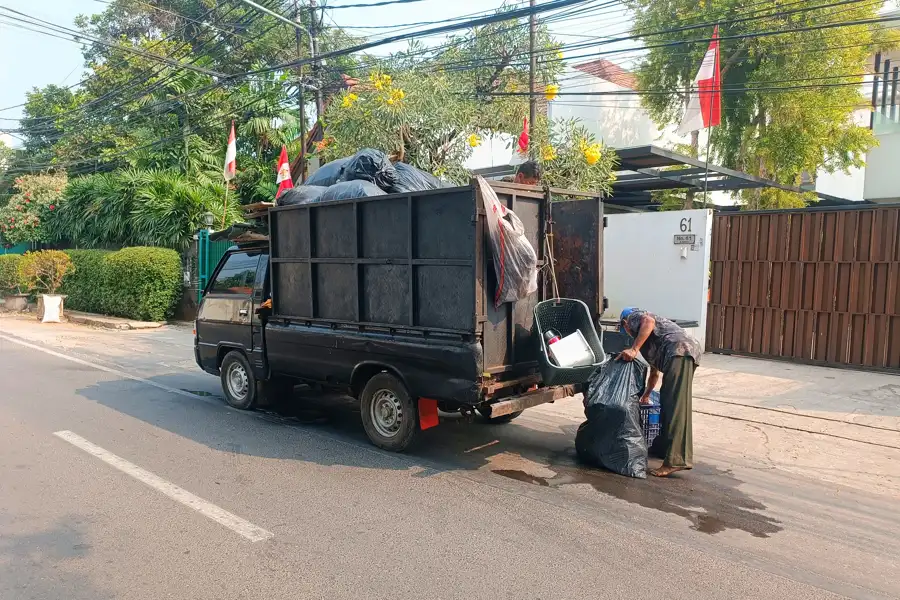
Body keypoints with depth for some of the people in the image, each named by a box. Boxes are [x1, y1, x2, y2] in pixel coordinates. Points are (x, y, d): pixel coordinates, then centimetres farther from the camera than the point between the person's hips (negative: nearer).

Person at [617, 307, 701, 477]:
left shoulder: (634, 316, 17)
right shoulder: (648, 339, 40)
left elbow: (649, 321, -10)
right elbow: (654, 372, 47)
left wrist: (634, 349, -14)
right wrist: (646, 395, 58)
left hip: (680, 350, -10)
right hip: (688, 351, 10)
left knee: (676, 406, -15)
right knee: (666, 402, 18)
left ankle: (676, 460, -19)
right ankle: (662, 447, 26)